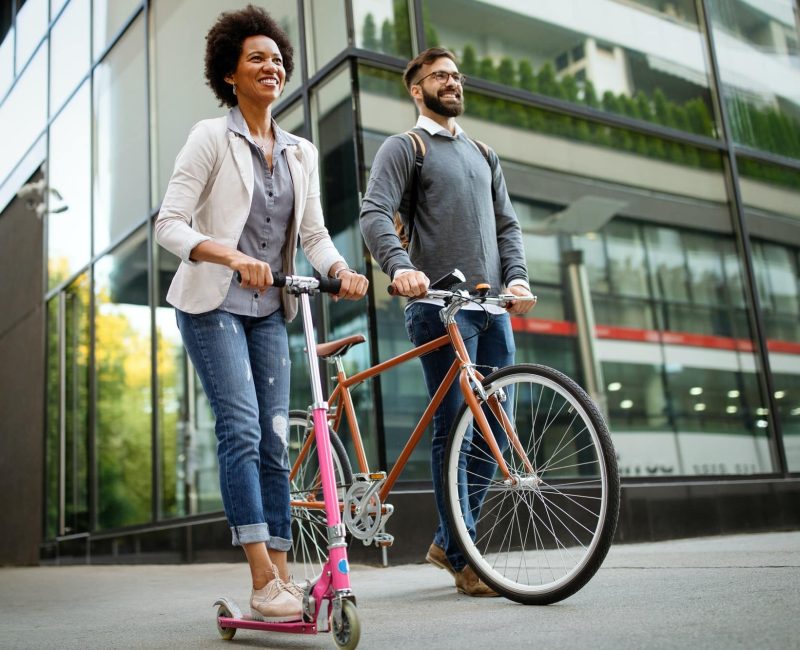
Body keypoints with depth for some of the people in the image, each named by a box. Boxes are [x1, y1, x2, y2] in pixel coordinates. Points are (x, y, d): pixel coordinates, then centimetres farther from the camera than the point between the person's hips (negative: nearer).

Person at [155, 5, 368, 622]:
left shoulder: (301, 152, 12)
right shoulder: (211, 138, -3)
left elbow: (315, 233, 10)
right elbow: (170, 224, -10)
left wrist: (343, 271, -11)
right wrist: (233, 256, -27)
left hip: (268, 311, 5)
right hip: (213, 303, -5)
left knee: (274, 441, 2)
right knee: (240, 428, -16)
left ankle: (282, 577, 8)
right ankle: (264, 583, -14)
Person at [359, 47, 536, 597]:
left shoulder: (484, 155, 25)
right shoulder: (403, 148, 5)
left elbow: (507, 224, 20)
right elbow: (375, 214, -10)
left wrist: (517, 279, 1)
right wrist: (400, 266, -29)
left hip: (493, 305, 6)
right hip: (440, 303, -6)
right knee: (453, 428, -6)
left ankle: (446, 541, 20)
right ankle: (464, 558, 4)